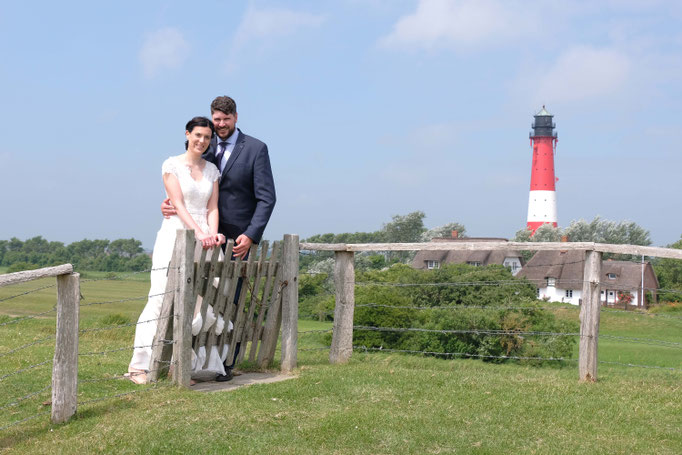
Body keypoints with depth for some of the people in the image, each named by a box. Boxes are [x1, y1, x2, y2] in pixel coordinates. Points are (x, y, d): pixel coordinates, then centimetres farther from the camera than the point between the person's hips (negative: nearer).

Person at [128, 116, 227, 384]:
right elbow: (178, 204, -8)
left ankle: (192, 362, 2)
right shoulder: (172, 165, 1)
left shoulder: (212, 170, 15)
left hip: (203, 238, 5)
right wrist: (199, 232, -20)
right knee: (163, 299, -9)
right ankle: (140, 365, -6)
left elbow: (212, 208, 9)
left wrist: (213, 234, -10)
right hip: (176, 235, -4)